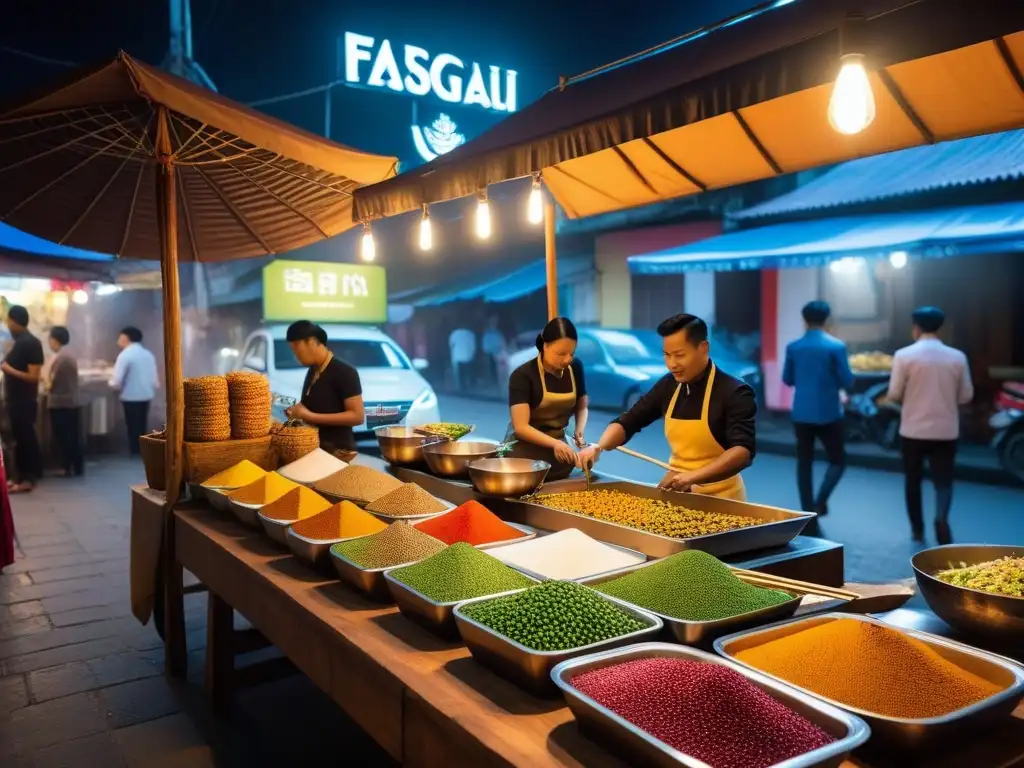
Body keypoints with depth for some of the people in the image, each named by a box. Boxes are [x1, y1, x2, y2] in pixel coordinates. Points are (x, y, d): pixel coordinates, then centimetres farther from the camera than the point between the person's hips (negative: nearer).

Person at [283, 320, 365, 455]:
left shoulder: (345, 373, -14)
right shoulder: (312, 371, 10)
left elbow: (358, 416, -19)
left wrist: (311, 416, -21)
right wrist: (298, 411, 2)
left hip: (337, 451, -7)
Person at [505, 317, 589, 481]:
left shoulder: (575, 368, -5)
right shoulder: (523, 375, -22)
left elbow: (581, 406, 12)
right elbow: (520, 427, -29)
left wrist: (579, 431, -10)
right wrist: (554, 443, -45)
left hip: (559, 448, 5)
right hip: (525, 452, -4)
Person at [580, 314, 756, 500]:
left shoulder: (735, 393, -17)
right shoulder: (668, 386, 1)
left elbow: (743, 451, -28)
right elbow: (627, 422, 5)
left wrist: (692, 477, -41)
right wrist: (598, 447, -14)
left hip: (720, 498, -5)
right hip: (678, 492, 5)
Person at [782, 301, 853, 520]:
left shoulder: (793, 347, 0)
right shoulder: (836, 346, -9)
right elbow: (848, 382, -7)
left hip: (801, 414, 3)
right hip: (828, 414, -3)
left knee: (804, 462, 11)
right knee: (838, 460, 12)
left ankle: (808, 512, 13)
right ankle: (819, 502, -6)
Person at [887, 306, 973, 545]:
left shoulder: (904, 355, -9)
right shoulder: (957, 357, -1)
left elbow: (894, 394, -9)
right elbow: (966, 396, 4)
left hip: (913, 430, -1)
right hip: (946, 431, 1)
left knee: (912, 479, 15)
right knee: (943, 480, 7)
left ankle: (917, 529, 22)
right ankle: (941, 518, -19)